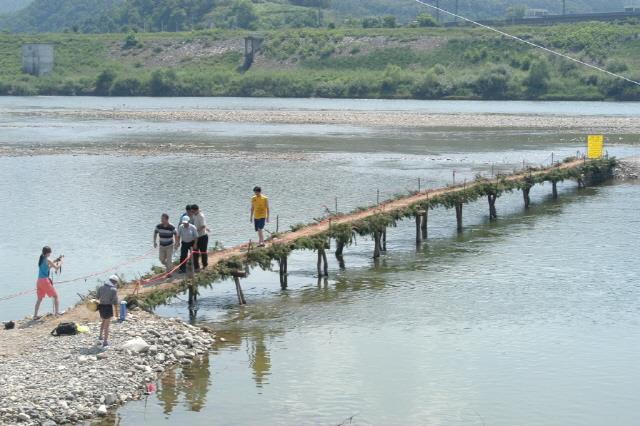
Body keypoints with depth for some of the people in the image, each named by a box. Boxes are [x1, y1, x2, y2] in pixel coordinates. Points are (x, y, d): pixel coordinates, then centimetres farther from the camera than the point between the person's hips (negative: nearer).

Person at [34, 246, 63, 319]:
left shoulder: (41, 259, 12)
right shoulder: (48, 260, -11)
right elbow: (57, 268, -8)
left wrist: (55, 261, 23)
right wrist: (61, 261, 7)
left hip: (39, 280, 7)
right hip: (45, 280, -7)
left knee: (39, 299, 14)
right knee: (56, 296, 5)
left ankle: (35, 315, 10)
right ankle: (57, 312, -1)